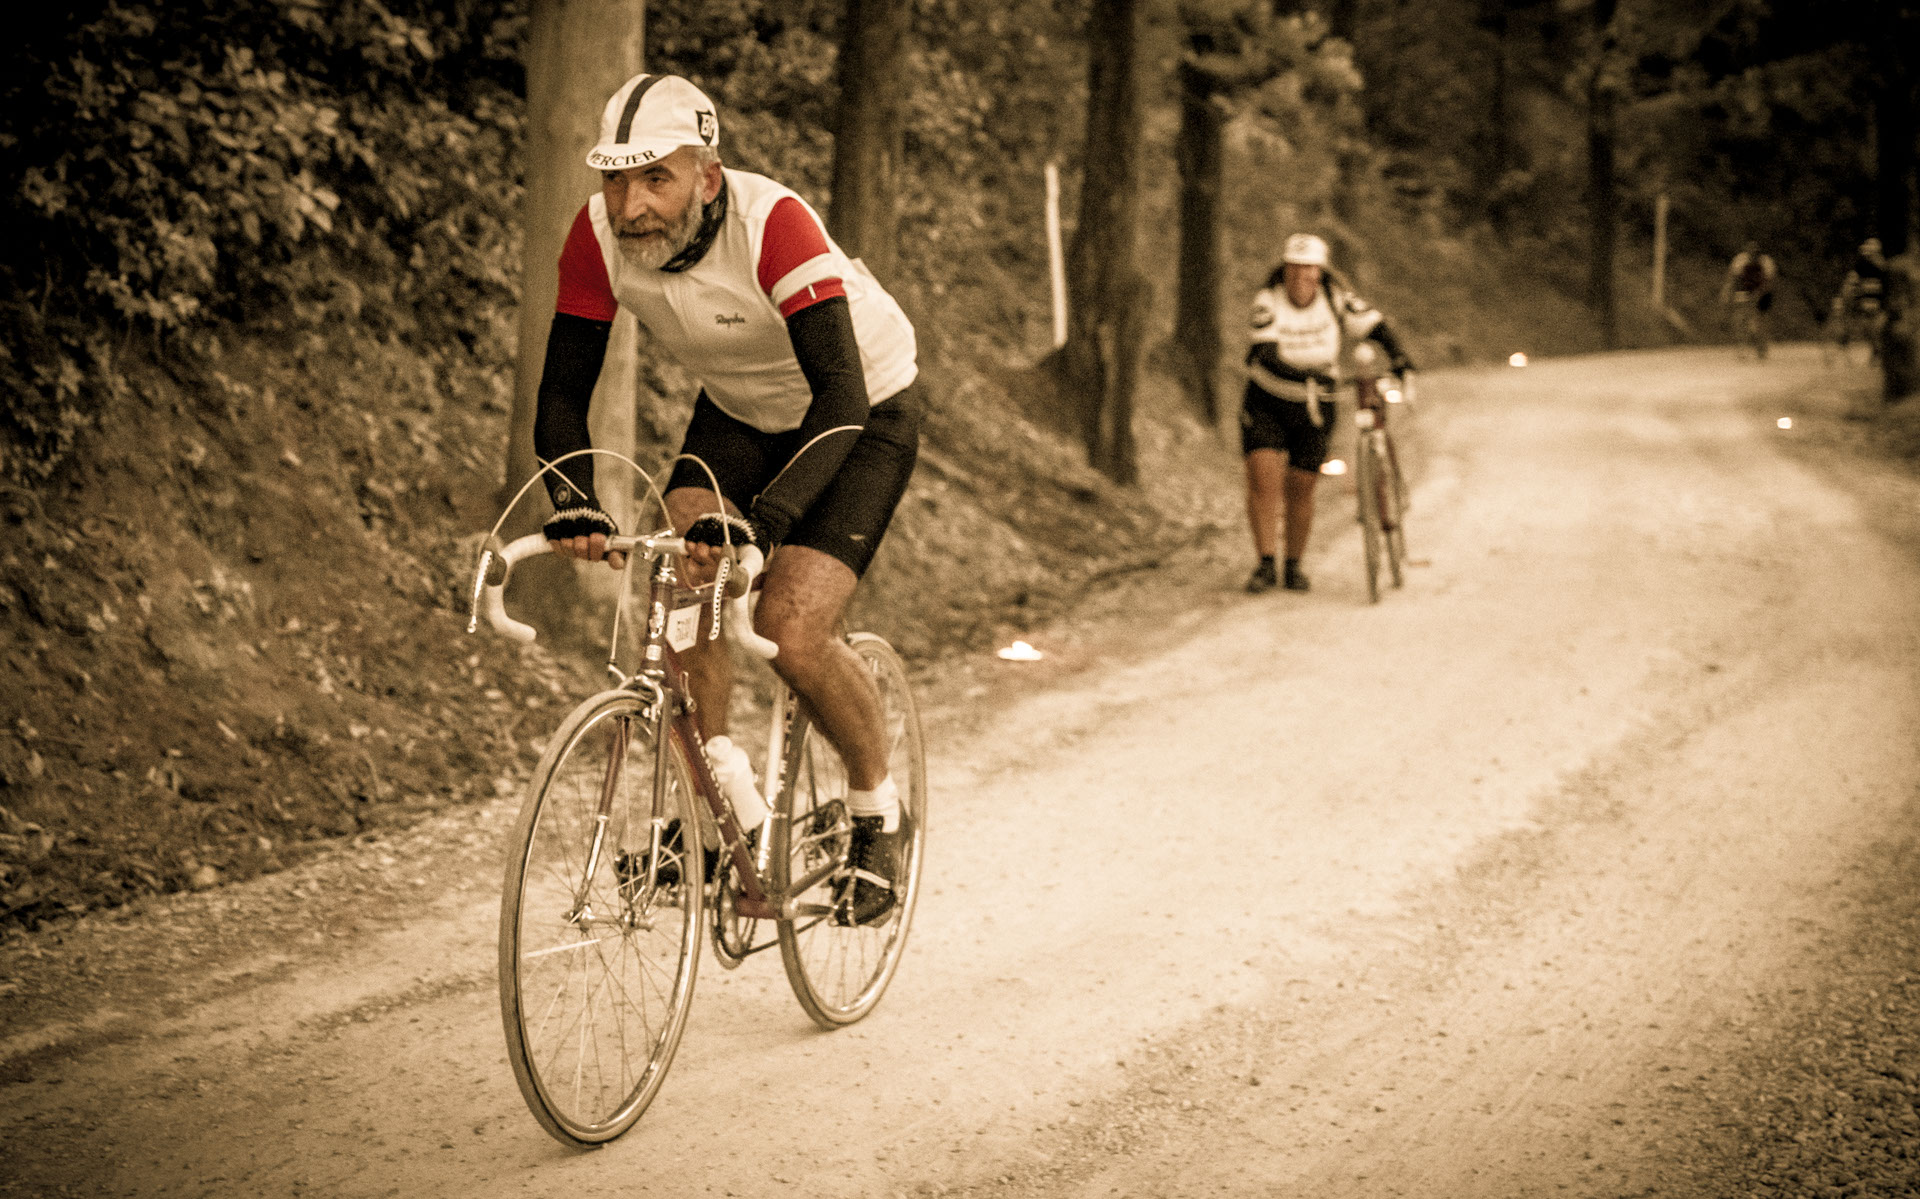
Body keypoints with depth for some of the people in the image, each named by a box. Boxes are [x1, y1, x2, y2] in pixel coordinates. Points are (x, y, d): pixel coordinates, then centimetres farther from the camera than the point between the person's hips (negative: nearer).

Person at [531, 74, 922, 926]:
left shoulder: (773, 224, -36)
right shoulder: (599, 237, -21)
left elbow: (841, 395, -42)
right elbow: (563, 394, -17)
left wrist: (762, 519, -55)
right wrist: (574, 505, -37)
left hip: (865, 414, -5)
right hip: (740, 411, 5)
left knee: (791, 635, -19)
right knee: (685, 562, -23)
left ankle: (877, 810, 8)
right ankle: (719, 786, -6)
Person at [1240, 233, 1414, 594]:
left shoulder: (1335, 299, -11)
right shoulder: (1268, 301, -19)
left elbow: (1376, 325, -10)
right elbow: (1267, 355, -32)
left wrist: (1399, 358, -29)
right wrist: (1304, 377, -47)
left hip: (1314, 407, 2)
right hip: (1266, 404, -2)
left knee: (1300, 489, 3)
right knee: (1263, 479, -16)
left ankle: (1294, 566, 19)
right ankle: (1265, 565, -10)